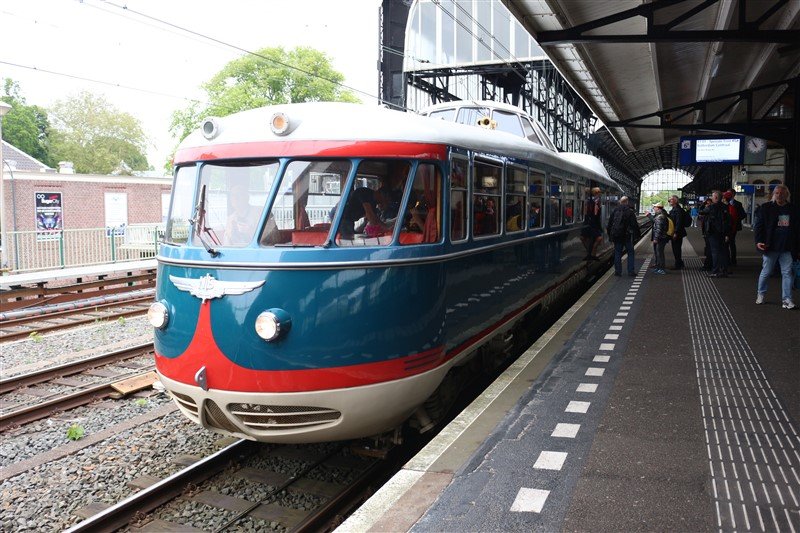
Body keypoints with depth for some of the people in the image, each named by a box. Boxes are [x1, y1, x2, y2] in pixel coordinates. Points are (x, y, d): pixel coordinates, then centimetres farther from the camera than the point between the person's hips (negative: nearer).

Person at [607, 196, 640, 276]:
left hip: (616, 236, 3)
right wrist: (637, 233, 3)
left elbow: (609, 224, 10)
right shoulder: (630, 211, -7)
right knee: (630, 253, 6)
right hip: (627, 236, -3)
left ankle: (618, 271, 8)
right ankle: (631, 271, 3)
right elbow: (634, 224, -8)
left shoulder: (614, 211, 5)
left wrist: (610, 235, 18)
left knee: (617, 253, 9)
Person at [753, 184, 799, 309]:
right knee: (766, 272, 6)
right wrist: (758, 241, -14)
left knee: (787, 273, 2)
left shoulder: (793, 210, 10)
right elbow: (758, 226, -1)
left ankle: (786, 299, 5)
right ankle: (761, 294, 25)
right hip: (770, 247, -2)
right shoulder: (766, 208, 1)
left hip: (787, 248, 3)